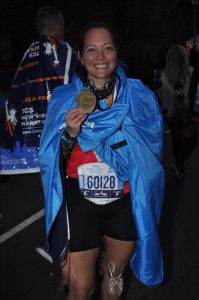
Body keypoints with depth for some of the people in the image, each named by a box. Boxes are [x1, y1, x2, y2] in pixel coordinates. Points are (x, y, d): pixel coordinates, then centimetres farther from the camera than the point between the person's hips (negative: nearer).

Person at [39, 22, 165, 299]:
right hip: (81, 201, -1)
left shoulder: (138, 95, -3)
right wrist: (70, 133, -20)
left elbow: (149, 151, 1)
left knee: (115, 274, 23)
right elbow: (53, 160, -3)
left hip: (125, 201, 2)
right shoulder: (64, 97, -4)